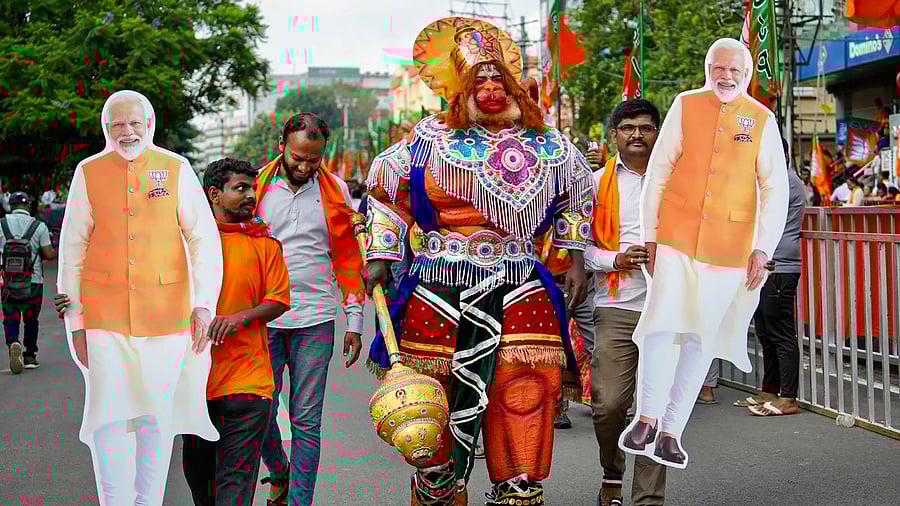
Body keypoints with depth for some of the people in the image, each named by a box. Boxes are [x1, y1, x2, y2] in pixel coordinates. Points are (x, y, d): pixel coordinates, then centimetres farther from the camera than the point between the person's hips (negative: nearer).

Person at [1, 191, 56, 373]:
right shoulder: (39, 226, -3)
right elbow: (49, 254, -8)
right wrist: (61, 251, 12)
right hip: (33, 282, 0)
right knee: (31, 320, 14)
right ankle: (30, 356, 19)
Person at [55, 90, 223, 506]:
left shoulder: (176, 170, 3)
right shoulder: (89, 173, 4)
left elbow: (204, 240, -1)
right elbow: (72, 252, 7)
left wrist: (205, 304, -12)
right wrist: (74, 322, 3)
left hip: (165, 315, 0)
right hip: (105, 315, 0)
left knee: (157, 416, 8)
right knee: (109, 418, -6)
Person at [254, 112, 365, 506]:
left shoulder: (335, 191, 6)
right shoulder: (257, 187, 4)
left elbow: (347, 257, 10)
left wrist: (355, 321, 7)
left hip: (315, 322, 0)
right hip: (263, 319, 0)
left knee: (306, 420, 1)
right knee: (261, 413, 2)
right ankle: (279, 473, 31)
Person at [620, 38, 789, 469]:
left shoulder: (762, 121, 3)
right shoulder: (685, 106, 3)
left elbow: (775, 191, 4)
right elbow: (658, 172, 5)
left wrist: (762, 250, -4)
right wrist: (650, 236, 2)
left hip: (729, 248, 1)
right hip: (676, 238, 0)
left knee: (701, 338, 3)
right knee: (662, 324, -12)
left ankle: (670, 433, 11)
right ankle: (646, 417, 3)